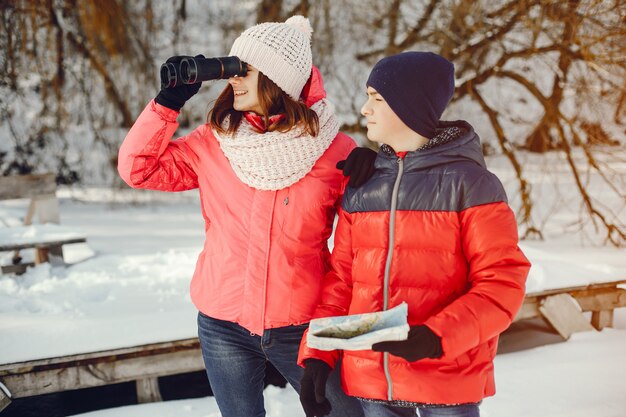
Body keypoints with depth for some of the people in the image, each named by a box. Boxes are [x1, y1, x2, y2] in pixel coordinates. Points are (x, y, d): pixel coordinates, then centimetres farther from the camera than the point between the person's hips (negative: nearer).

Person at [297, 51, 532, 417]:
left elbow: (502, 283, -11)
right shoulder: (360, 186, 8)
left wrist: (435, 337, -22)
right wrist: (317, 354, 0)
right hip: (369, 379, 4)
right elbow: (341, 277, 10)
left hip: (448, 382, -4)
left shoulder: (468, 182, -7)